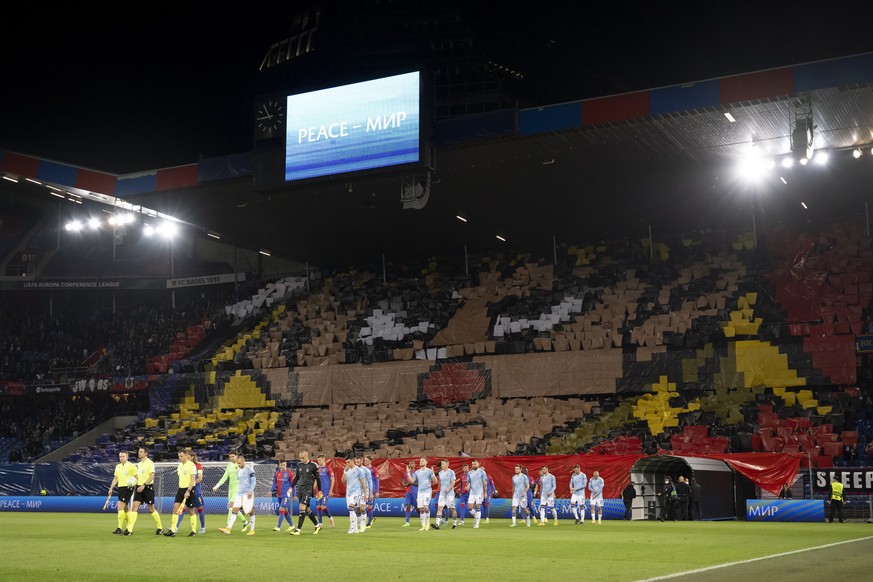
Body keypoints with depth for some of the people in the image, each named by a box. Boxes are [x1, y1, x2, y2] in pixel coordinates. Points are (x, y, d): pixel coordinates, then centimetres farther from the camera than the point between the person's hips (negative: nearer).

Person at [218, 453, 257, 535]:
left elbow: (254, 480, -11)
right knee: (234, 510, -4)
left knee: (250, 511, 1)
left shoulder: (249, 469, -7)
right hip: (239, 493, 7)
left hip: (247, 493, -7)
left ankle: (252, 530, 9)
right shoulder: (238, 470, 15)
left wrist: (250, 491, -18)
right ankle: (228, 529, -12)